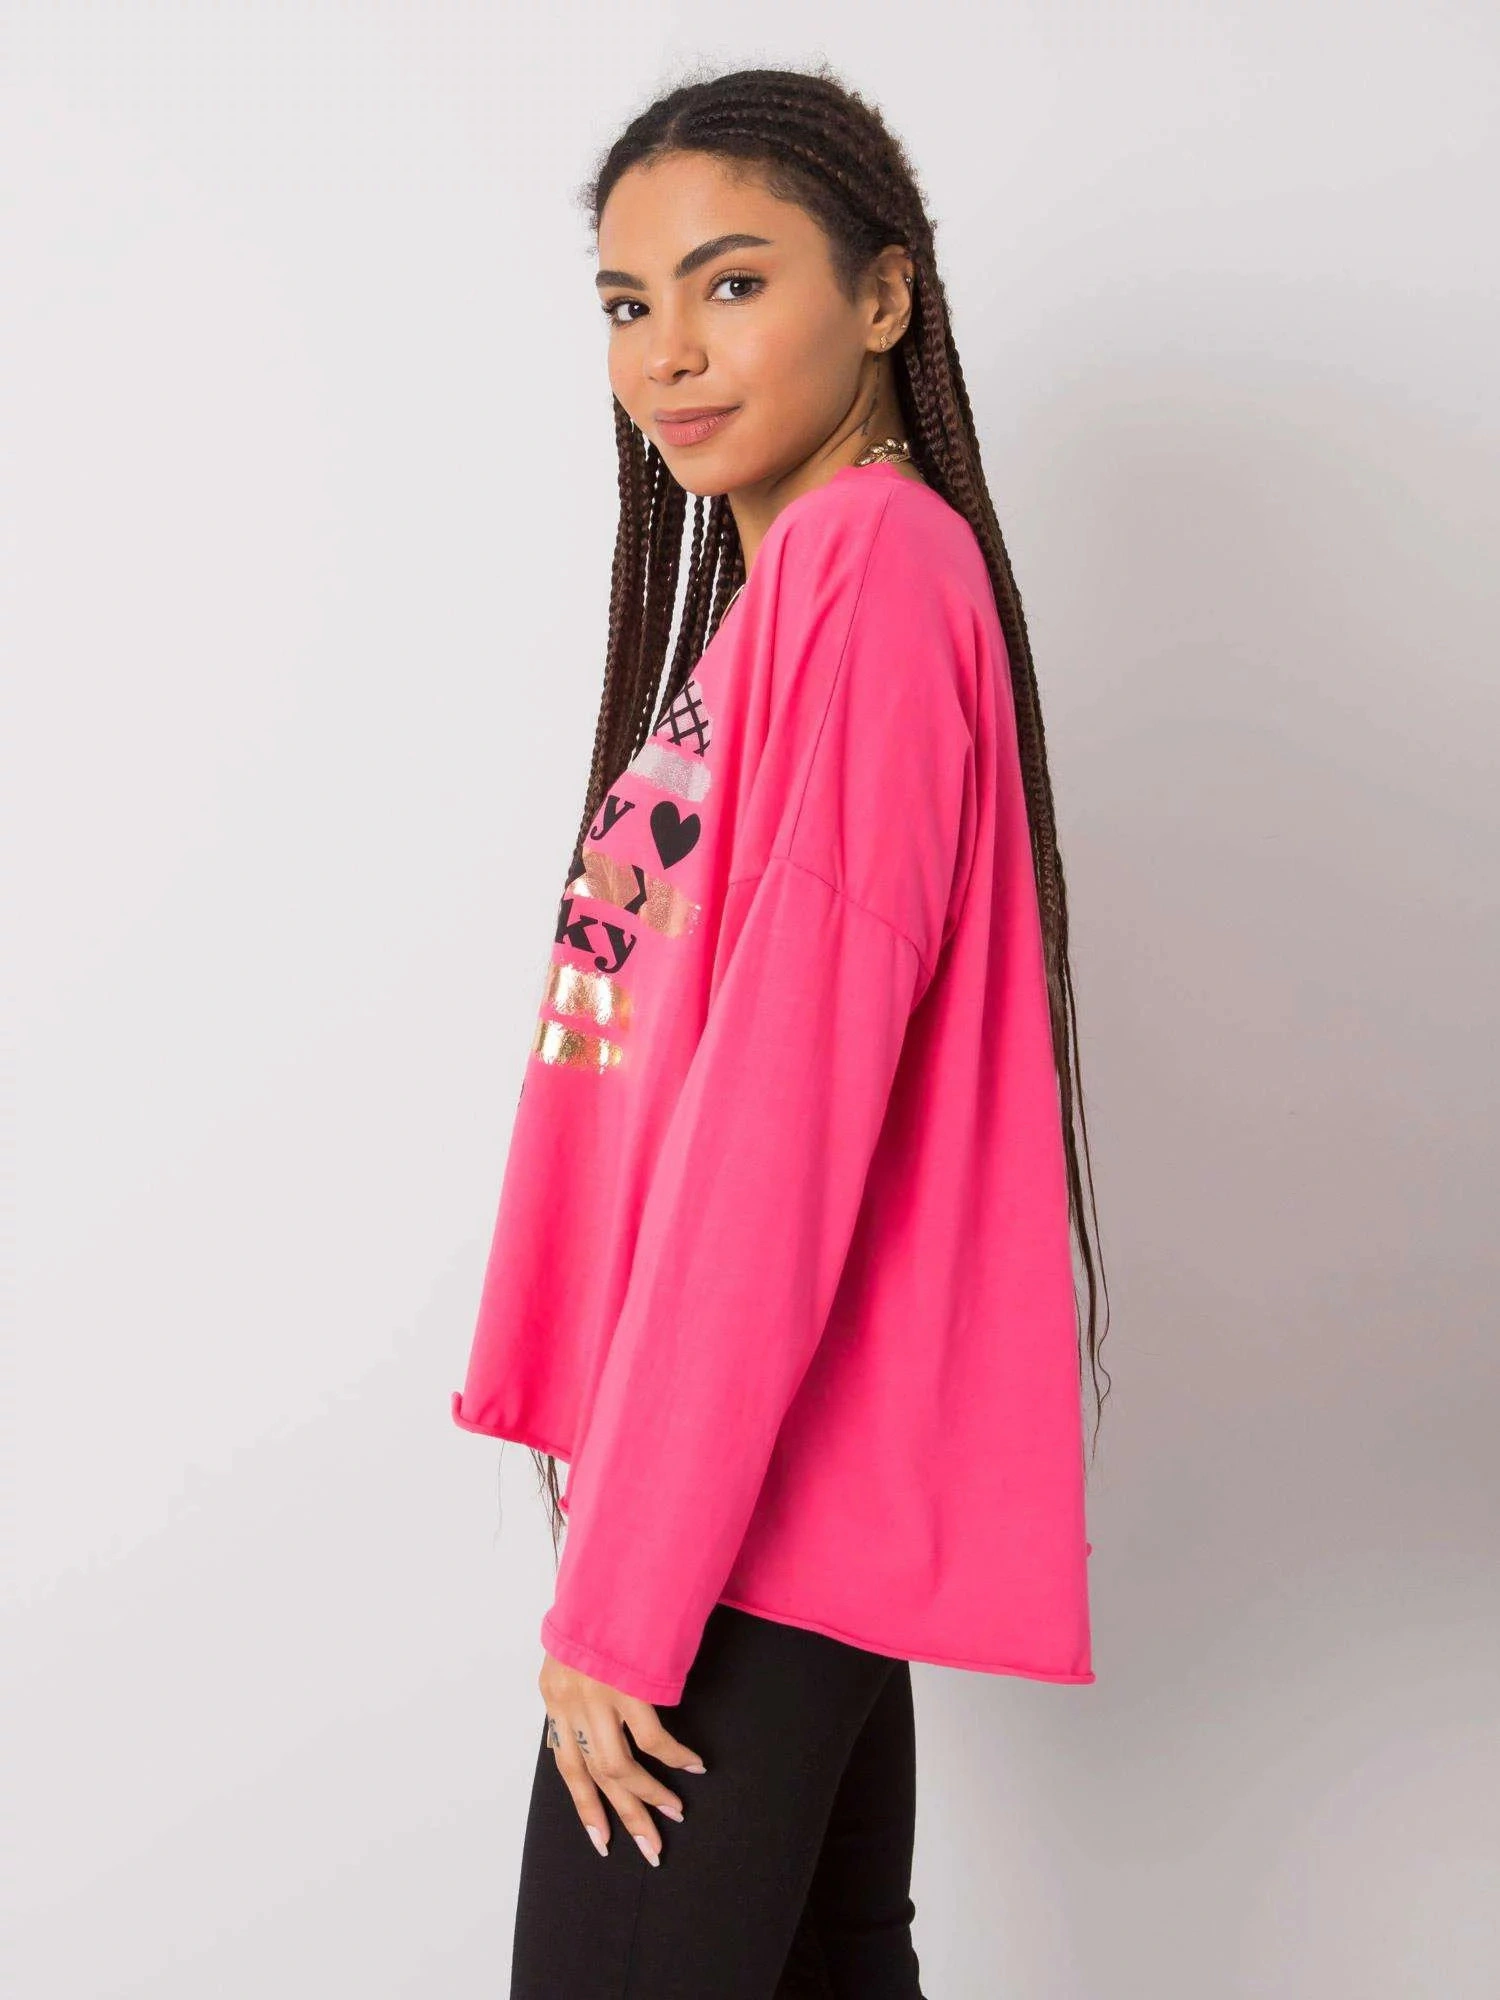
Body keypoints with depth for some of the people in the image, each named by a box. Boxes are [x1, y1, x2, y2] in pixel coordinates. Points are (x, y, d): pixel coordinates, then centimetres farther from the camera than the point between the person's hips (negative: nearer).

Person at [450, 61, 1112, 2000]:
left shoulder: (879, 560, -13)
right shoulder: (788, 582, 16)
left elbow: (786, 1097, -20)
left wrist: (623, 1590, -17)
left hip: (758, 1481, -9)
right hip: (795, 1471, 9)